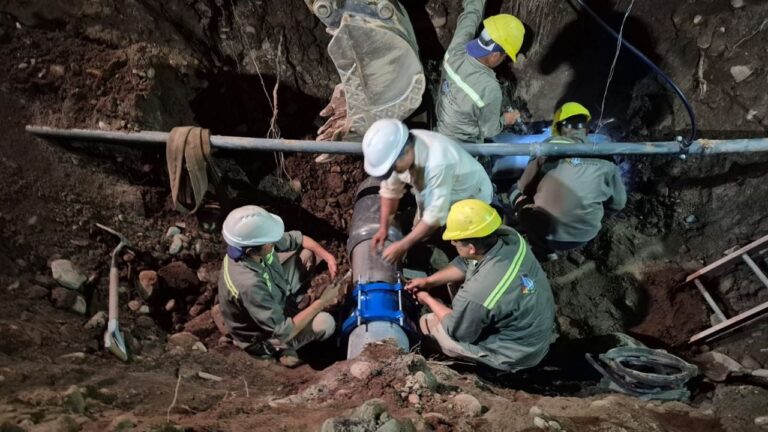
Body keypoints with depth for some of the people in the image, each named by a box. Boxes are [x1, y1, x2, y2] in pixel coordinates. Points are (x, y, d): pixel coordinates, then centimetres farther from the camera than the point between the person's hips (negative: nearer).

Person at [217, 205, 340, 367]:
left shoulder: (248, 246, -22)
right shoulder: (249, 286, -44)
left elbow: (299, 239, -4)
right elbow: (282, 333, -35)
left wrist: (328, 257, -19)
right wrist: (321, 302, -29)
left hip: (274, 301, 7)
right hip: (262, 338, -7)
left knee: (306, 253, 0)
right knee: (325, 323, -25)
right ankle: (286, 348, 3)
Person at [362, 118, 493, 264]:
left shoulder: (438, 162, -43)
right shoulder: (397, 147, -22)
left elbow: (436, 216, -37)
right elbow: (390, 189, -5)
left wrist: (402, 246, -30)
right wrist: (383, 227, -10)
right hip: (433, 199, 6)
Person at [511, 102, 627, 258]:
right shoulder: (604, 163, -5)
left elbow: (524, 188, 4)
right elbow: (619, 204, 7)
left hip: (545, 234, -2)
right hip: (585, 236, 2)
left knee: (517, 193, 21)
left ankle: (544, 250, 17)